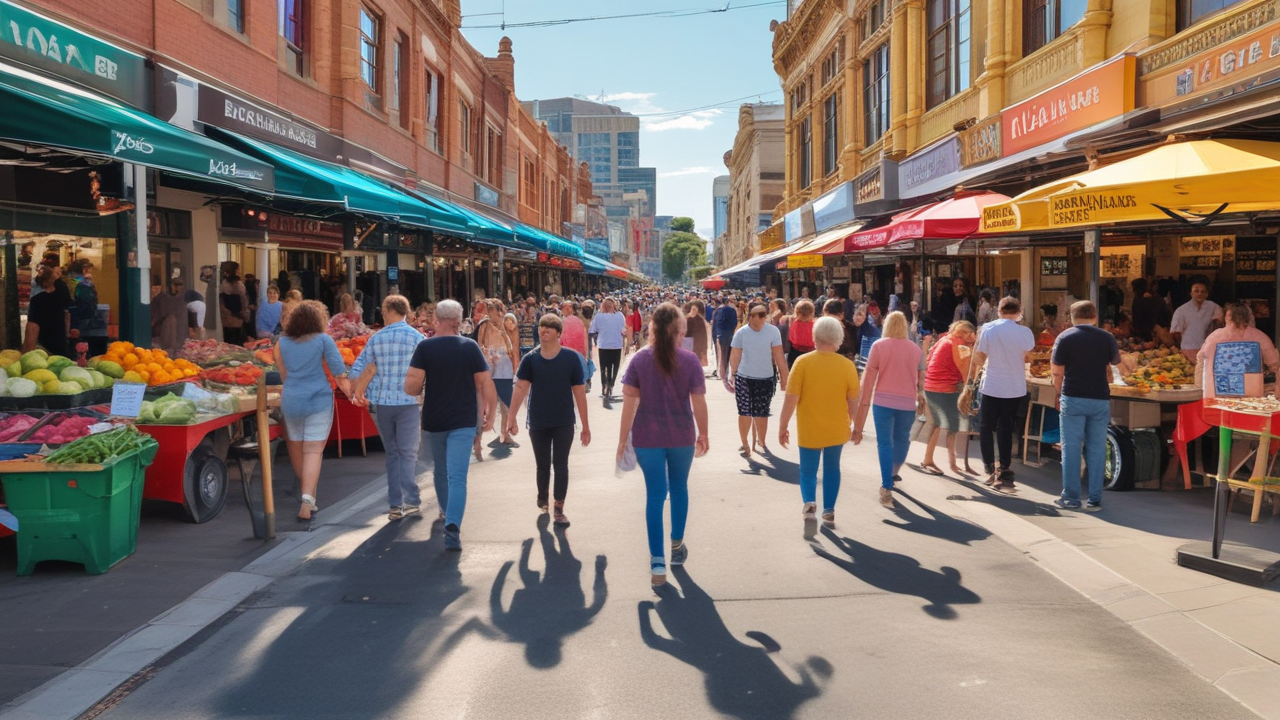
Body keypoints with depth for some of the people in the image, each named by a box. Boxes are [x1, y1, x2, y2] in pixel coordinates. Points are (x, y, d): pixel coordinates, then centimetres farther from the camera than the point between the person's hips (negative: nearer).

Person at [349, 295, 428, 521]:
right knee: (408, 453, 1)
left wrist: (356, 393, 18)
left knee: (392, 453, 12)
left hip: (381, 403, 3)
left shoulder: (376, 338, 3)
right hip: (408, 402, -2)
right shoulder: (416, 337, -4)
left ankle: (395, 505, 10)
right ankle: (411, 501, -10)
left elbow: (358, 369, 6)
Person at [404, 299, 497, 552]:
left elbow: (411, 387, -14)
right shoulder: (470, 347, -4)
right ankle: (452, 526, -23)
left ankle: (447, 514, 41)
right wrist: (490, 415, 7)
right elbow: (486, 383, -4)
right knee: (457, 477, -6)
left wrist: (423, 389, 9)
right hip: (464, 422, -1)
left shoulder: (425, 347, -7)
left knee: (441, 470, 23)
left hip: (434, 421, 1)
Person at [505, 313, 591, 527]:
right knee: (543, 465, 16)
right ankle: (542, 499, 39)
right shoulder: (530, 359, -4)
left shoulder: (571, 358, -8)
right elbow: (521, 388, -11)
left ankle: (559, 509, 6)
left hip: (564, 423, -2)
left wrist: (585, 425, -5)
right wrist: (512, 417, -22)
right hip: (538, 423, 2)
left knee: (560, 465, 0)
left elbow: (579, 392, -6)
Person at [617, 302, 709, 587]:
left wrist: (623, 438, -1)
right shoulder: (689, 360, -6)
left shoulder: (640, 360, -5)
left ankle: (658, 563, 0)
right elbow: (699, 402, -6)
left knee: (655, 494, 3)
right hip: (682, 436, 0)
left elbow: (630, 402, -7)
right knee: (679, 488, 21)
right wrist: (703, 434, 7)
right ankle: (677, 545, 37)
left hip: (647, 438, 0)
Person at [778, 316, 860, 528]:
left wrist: (783, 426, -3)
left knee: (808, 470, 14)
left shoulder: (803, 362, -14)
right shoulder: (847, 365, -7)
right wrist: (852, 424, 17)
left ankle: (809, 502, -8)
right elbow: (853, 401, 0)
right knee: (832, 469, 19)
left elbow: (791, 399, -13)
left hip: (809, 430, -2)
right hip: (837, 429, 2)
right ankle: (828, 511, 20)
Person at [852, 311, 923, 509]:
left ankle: (887, 487, -8)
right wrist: (920, 395, 31)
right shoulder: (915, 348, 4)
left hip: (883, 401, -2)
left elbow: (869, 376, -4)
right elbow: (919, 376, 14)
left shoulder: (878, 345, -2)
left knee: (885, 443, 0)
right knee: (901, 439, 20)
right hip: (907, 402, 2)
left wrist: (864, 402, 1)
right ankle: (893, 473, 38)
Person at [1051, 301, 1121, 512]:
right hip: (1100, 399, 2)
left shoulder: (1065, 338, -5)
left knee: (1071, 448, 4)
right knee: (1096, 449, 7)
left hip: (1073, 399, -2)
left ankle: (1071, 498, 6)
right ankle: (1095, 500, 9)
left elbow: (1057, 372, -5)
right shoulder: (1107, 338, 2)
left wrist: (1060, 394, 8)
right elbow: (1115, 362, 18)